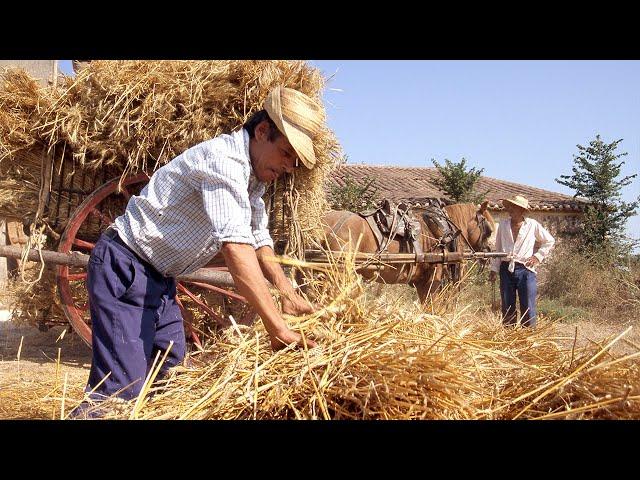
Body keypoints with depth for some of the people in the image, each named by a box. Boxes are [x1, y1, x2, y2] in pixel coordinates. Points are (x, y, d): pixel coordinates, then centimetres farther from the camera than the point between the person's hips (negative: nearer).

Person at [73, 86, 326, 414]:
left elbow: (257, 240, 13)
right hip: (124, 270, -10)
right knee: (122, 388, -16)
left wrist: (287, 292, -3)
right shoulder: (223, 160, -24)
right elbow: (235, 246, -36)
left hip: (160, 279, 10)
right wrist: (277, 328, -39)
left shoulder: (253, 176, 7)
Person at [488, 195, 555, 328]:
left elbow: (549, 241, 11)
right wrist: (494, 269, 8)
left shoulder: (532, 225, 0)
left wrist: (538, 256, 1)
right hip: (506, 270, 3)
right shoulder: (503, 225, 5)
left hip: (525, 269, -2)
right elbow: (498, 248, 11)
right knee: (507, 309, 9)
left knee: (528, 309, -1)